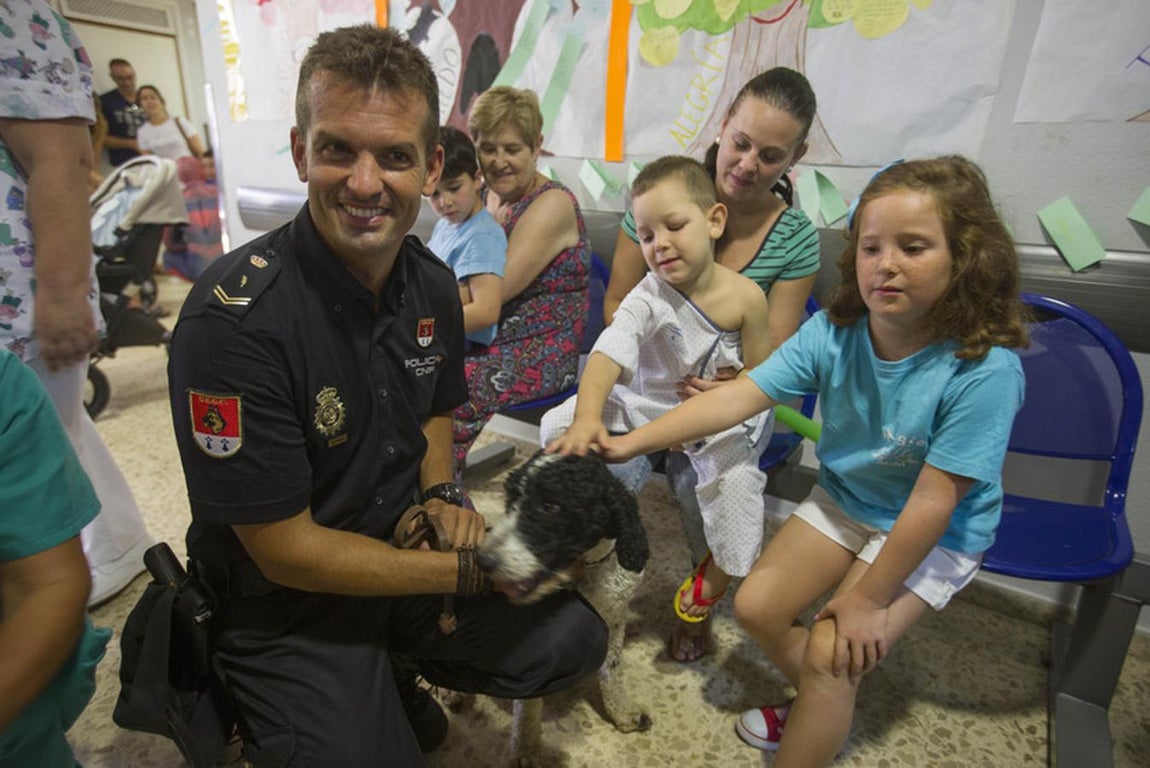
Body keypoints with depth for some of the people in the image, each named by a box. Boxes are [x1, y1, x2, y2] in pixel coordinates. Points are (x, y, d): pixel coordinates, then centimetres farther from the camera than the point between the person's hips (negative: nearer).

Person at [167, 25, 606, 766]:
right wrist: (473, 572, -19)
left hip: (406, 548, 5)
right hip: (286, 600, -4)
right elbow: (285, 550, -22)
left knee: (576, 639, 3)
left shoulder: (433, 282, -7)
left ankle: (391, 677, 20)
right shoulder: (235, 318, -27)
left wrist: (442, 496, -8)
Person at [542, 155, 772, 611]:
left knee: (737, 480, -27)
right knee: (557, 426, -12)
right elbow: (609, 353, -36)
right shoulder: (648, 297, -18)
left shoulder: (746, 297, -13)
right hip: (646, 403, 1)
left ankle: (718, 578, 3)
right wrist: (587, 416, -52)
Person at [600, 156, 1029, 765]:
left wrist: (866, 599, -17)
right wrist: (631, 442, -29)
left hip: (937, 534, -4)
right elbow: (740, 396, -22)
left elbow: (932, 502, -25)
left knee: (829, 654, -14)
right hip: (842, 498, 5)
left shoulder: (985, 370, -28)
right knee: (755, 607, 1)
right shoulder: (834, 331, -17)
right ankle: (824, 704, 31)